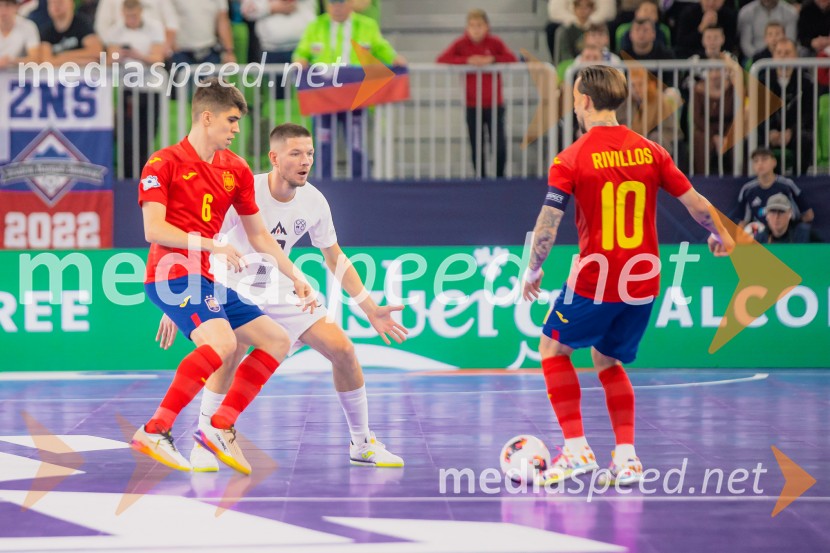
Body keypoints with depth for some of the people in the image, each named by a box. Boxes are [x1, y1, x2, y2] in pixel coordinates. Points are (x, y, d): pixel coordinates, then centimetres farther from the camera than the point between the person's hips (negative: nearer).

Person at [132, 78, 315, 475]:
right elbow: (154, 230, -15)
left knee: (276, 341, 6)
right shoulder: (164, 164, -5)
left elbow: (258, 236, 22)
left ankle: (220, 427, 5)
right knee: (222, 341, -31)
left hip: (204, 279, 8)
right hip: (172, 274, -8)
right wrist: (211, 245, -23)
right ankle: (154, 431, -30)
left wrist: (295, 277, 15)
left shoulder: (236, 170, 15)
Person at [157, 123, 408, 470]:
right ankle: (203, 445, -18)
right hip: (235, 290, -5)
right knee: (232, 350, -34)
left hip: (281, 291, 5)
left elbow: (335, 258, 5)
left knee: (342, 350, -6)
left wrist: (370, 308, 1)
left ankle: (362, 444, 11)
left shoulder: (314, 201, -10)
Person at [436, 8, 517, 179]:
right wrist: (467, 60, -24)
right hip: (472, 105, 0)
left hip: (494, 104, 0)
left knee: (500, 144, -5)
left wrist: (492, 59, -25)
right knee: (477, 147, 4)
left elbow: (512, 59, -13)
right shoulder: (461, 43, -5)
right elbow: (441, 59, -16)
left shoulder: (495, 42, -4)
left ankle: (500, 177, 13)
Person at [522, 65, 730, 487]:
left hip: (595, 281, -5)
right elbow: (696, 203, 6)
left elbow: (548, 223, -12)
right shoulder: (650, 151, 2)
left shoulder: (570, 159, -9)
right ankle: (626, 459, 9)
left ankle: (576, 449, 6)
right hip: (643, 280, 5)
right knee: (609, 363, 21)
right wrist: (721, 236, 25)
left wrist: (532, 271, 2)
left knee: (553, 349, 16)